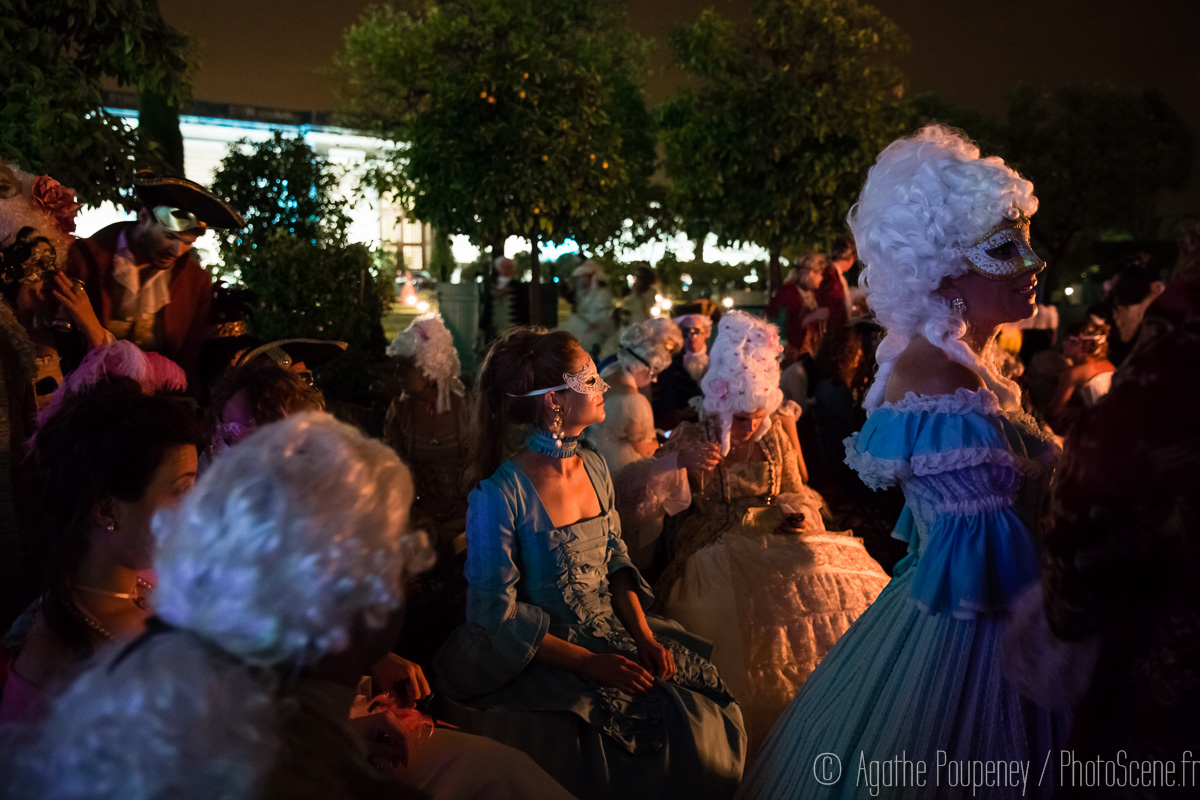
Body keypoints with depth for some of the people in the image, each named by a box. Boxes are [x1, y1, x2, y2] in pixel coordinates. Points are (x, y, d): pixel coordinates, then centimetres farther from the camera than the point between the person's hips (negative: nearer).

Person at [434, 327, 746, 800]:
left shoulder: (593, 467, 3)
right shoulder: (499, 495, -18)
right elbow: (497, 614, -15)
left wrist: (644, 635, -5)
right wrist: (588, 663, -18)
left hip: (617, 638, 6)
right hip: (543, 658, -6)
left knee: (703, 716, -9)